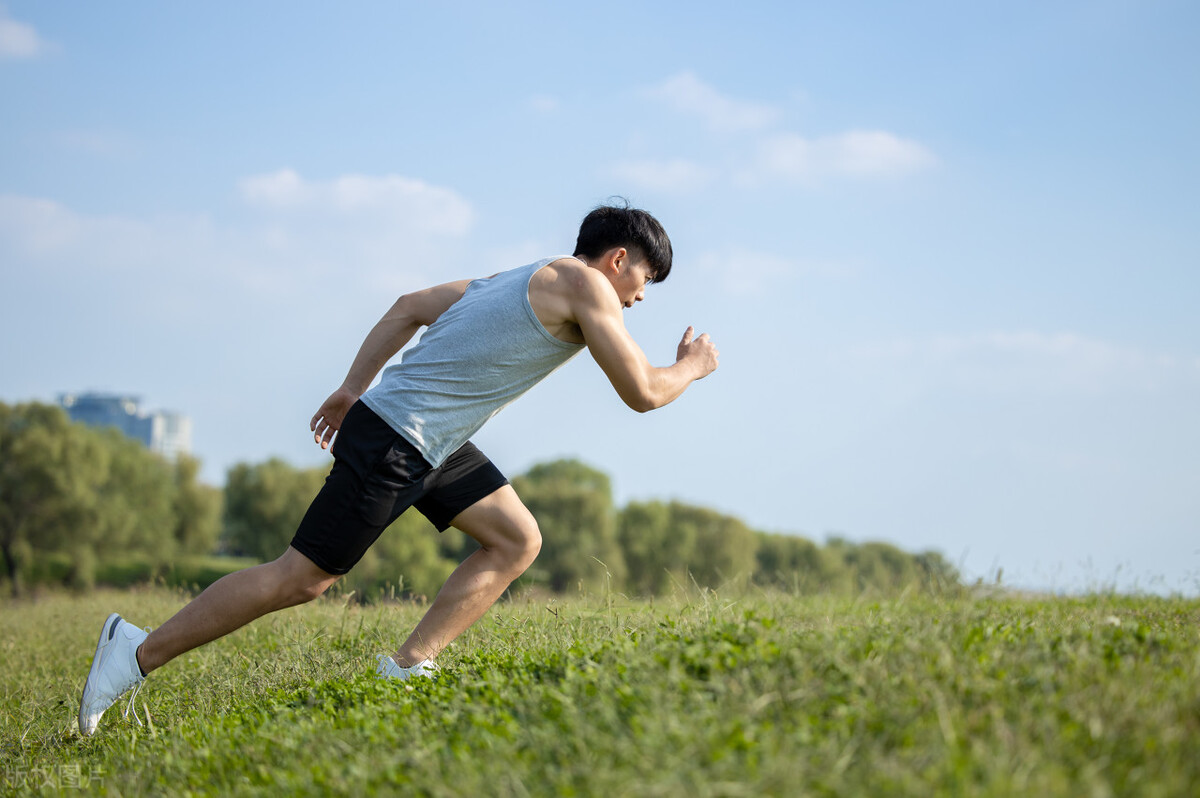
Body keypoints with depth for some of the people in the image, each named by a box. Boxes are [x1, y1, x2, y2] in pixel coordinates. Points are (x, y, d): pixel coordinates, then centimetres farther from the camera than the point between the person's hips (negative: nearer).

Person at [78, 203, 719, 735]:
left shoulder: (518, 280, 19)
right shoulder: (585, 285, -7)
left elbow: (411, 307, 22)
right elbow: (641, 392, -8)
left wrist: (353, 389, 23)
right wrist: (690, 367, 12)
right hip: (394, 442, -10)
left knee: (517, 540, 7)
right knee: (301, 578, -5)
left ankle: (408, 667, 4)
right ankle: (140, 653, 2)